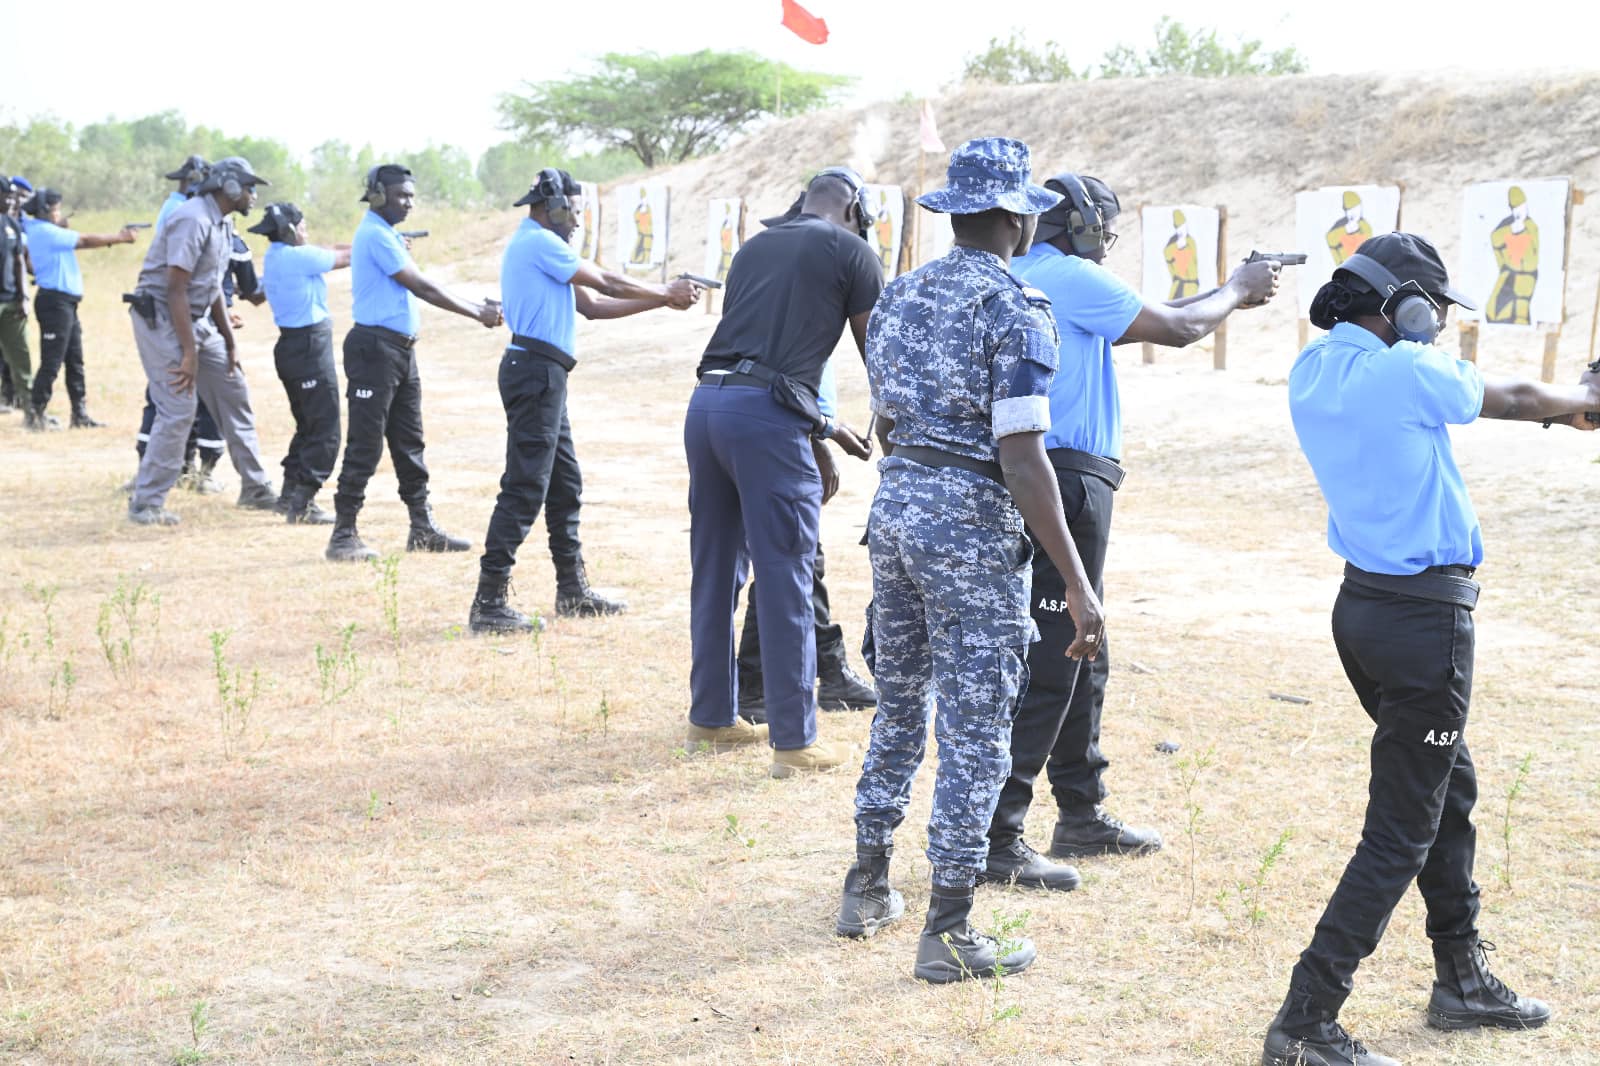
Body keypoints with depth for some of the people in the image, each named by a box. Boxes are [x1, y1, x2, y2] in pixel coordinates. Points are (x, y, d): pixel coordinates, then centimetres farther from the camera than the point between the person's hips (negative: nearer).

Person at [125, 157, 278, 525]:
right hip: (161, 318, -10)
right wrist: (189, 353, -24)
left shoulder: (223, 224, 9)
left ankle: (255, 489, 22)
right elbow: (176, 290, -24)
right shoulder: (193, 220, -20)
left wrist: (229, 342, 15)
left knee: (233, 393, 11)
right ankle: (145, 504, -5)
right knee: (178, 409, -14)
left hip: (197, 319, 10)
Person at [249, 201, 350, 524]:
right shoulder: (299, 257, -15)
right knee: (325, 431, -5)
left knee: (307, 425, 20)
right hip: (310, 345, -10)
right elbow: (346, 258, -4)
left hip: (291, 346, 10)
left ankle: (290, 495, 22)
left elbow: (329, 252, 14)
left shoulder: (274, 256, 11)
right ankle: (302, 504, -7)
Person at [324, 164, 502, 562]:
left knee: (409, 443, 13)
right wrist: (478, 313, -10)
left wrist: (479, 309, 6)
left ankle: (423, 529, 19)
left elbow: (416, 288, 14)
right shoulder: (375, 234, -13)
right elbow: (422, 287, -15)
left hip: (402, 349, 10)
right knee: (365, 446, -7)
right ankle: (343, 536, -2)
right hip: (374, 346, -10)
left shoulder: (388, 234, 17)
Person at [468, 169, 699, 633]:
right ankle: (488, 604, -11)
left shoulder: (535, 246, 22)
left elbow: (592, 305, 20)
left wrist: (661, 299, 15)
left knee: (565, 485, 17)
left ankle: (573, 591, 26)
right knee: (524, 489, -11)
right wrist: (665, 293, 5)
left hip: (543, 377, 11)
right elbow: (605, 284, -8)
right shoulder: (540, 243, -9)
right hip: (536, 372, -11)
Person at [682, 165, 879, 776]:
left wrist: (824, 426, 32)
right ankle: (794, 741, 4)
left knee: (715, 569, 16)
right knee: (785, 580, -1)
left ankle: (710, 718, 27)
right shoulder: (849, 250, 6)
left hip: (707, 402, 7)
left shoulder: (755, 247, 23)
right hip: (767, 416, -7)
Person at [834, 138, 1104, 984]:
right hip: (972, 522, -7)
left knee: (899, 703, 20)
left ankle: (868, 889, 29)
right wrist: (1076, 583, -17)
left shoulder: (899, 295, 9)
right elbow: (1021, 458, -19)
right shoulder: (1015, 309, -14)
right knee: (974, 729, 1)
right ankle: (947, 934, 6)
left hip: (894, 503, 7)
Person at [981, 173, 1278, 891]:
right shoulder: (1071, 278, -11)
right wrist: (1239, 292, 13)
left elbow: (1144, 320, 24)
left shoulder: (1012, 277, 17)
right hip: (1065, 482, -10)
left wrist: (1227, 293, 23)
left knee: (1083, 657, 19)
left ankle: (1082, 816, 28)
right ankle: (995, 841, -4)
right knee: (1046, 668, -6)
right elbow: (1177, 329, -5)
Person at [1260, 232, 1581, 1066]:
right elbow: (1517, 399, 0)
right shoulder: (1409, 372, -18)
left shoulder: (1312, 372, 5)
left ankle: (1462, 978, 36)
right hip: (1425, 616, -9)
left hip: (1363, 601, 9)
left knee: (1448, 790, 23)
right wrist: (1581, 397, 21)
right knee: (1401, 832, -3)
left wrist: (1557, 408, 19)